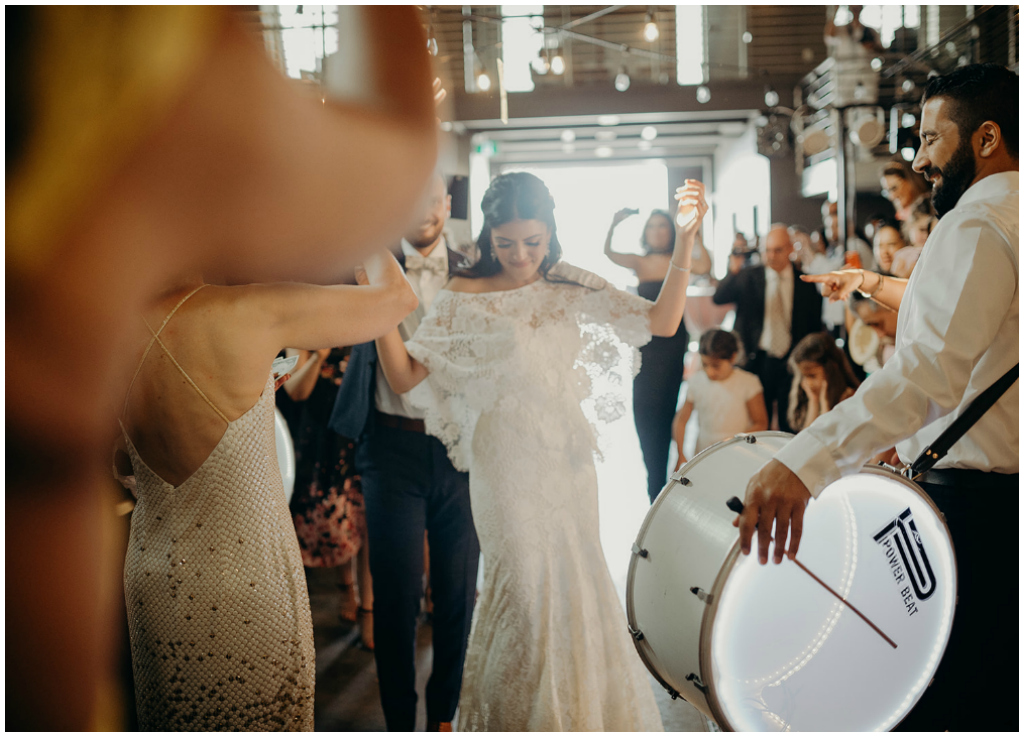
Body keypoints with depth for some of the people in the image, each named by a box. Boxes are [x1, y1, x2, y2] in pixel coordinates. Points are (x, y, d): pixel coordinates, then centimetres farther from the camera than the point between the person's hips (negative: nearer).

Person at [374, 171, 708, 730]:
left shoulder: (572, 287, 4)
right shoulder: (465, 298, -5)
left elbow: (662, 322, 1)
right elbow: (407, 377, -7)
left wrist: (685, 241, -8)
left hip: (569, 459, 4)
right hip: (507, 468, -4)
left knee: (576, 585, 10)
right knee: (525, 585, -6)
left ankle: (578, 712, 33)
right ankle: (516, 716, 18)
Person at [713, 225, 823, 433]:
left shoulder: (807, 283, 4)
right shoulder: (748, 278, 3)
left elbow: (815, 326, 9)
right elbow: (718, 298, -12)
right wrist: (733, 270, -26)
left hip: (792, 365, 0)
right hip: (757, 361, 0)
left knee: (791, 429, 1)